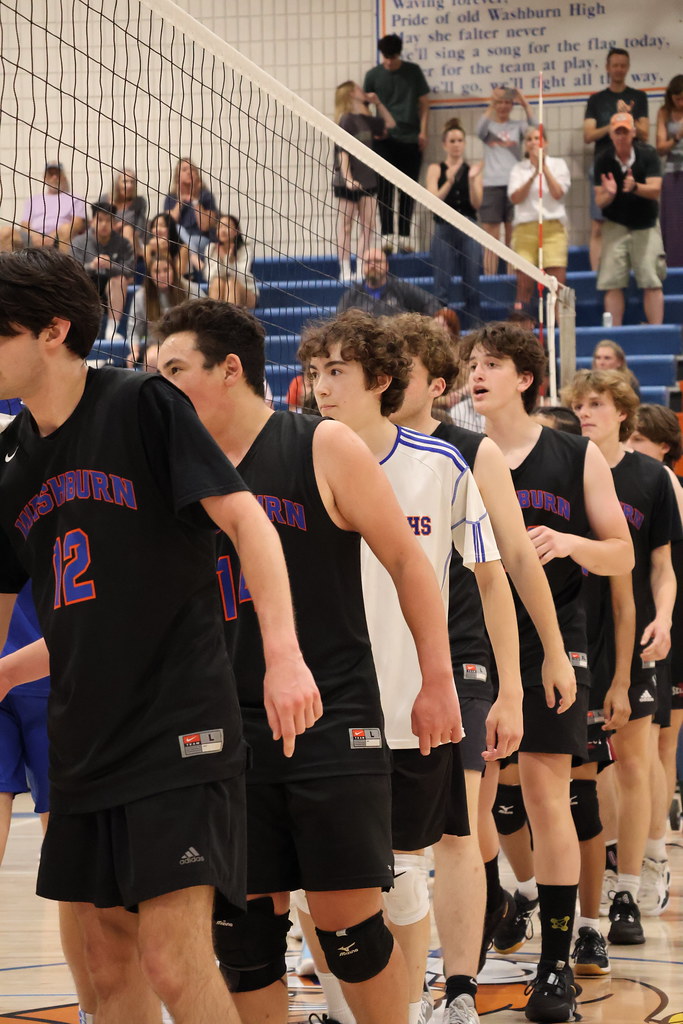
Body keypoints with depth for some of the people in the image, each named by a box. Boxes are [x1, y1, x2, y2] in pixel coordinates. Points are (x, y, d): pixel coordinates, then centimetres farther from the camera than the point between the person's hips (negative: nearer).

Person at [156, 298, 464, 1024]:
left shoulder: (325, 448, -5)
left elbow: (406, 560, -2)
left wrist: (437, 681, -4)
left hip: (334, 722, -4)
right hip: (231, 729, 5)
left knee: (347, 918, -4)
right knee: (240, 923, 4)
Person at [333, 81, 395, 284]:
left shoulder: (366, 120, 12)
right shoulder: (347, 120, -10)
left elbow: (390, 123, 28)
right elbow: (342, 151, -17)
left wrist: (378, 103, 17)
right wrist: (347, 178, -26)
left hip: (367, 180, 7)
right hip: (349, 181, -7)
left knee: (368, 226, 4)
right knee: (346, 225, -1)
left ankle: (361, 270, 10)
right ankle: (345, 272, 1)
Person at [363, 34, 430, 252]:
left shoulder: (413, 71, 5)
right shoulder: (373, 75, 3)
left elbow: (423, 102, 8)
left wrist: (423, 131, 0)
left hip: (410, 139, 1)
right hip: (384, 139, -1)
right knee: (385, 187, -6)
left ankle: (404, 236, 6)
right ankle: (387, 234, -7)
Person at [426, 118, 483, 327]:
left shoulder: (472, 169, 9)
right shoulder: (436, 169, 7)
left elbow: (477, 204, -1)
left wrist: (471, 179, -14)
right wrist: (449, 181, -19)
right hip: (444, 230, -1)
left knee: (472, 283, 0)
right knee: (442, 285, -3)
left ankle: (475, 327, 3)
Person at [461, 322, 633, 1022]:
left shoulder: (577, 457, 2)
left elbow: (622, 555, 4)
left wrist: (566, 542, -15)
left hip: (551, 642, -2)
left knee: (547, 797, -3)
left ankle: (556, 965, 5)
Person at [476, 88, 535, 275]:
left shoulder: (517, 126, 12)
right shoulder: (489, 126, 11)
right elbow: (480, 129, -13)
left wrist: (525, 105, -23)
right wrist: (491, 105, -25)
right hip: (491, 186, 0)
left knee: (513, 238, -2)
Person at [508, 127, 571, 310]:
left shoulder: (558, 164, 10)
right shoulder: (518, 169, 12)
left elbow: (558, 193, -4)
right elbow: (514, 198, -2)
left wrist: (544, 168, -9)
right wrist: (533, 175, -11)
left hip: (553, 228, -1)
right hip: (525, 228, 1)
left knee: (558, 282, -8)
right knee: (524, 284, -3)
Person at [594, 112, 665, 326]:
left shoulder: (647, 155, -7)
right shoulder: (603, 161, -3)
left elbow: (655, 190, -15)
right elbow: (600, 202, -4)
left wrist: (635, 187, -35)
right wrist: (609, 194, -27)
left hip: (646, 226, -1)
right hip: (615, 226, 1)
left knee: (652, 281, -7)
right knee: (613, 283, -6)